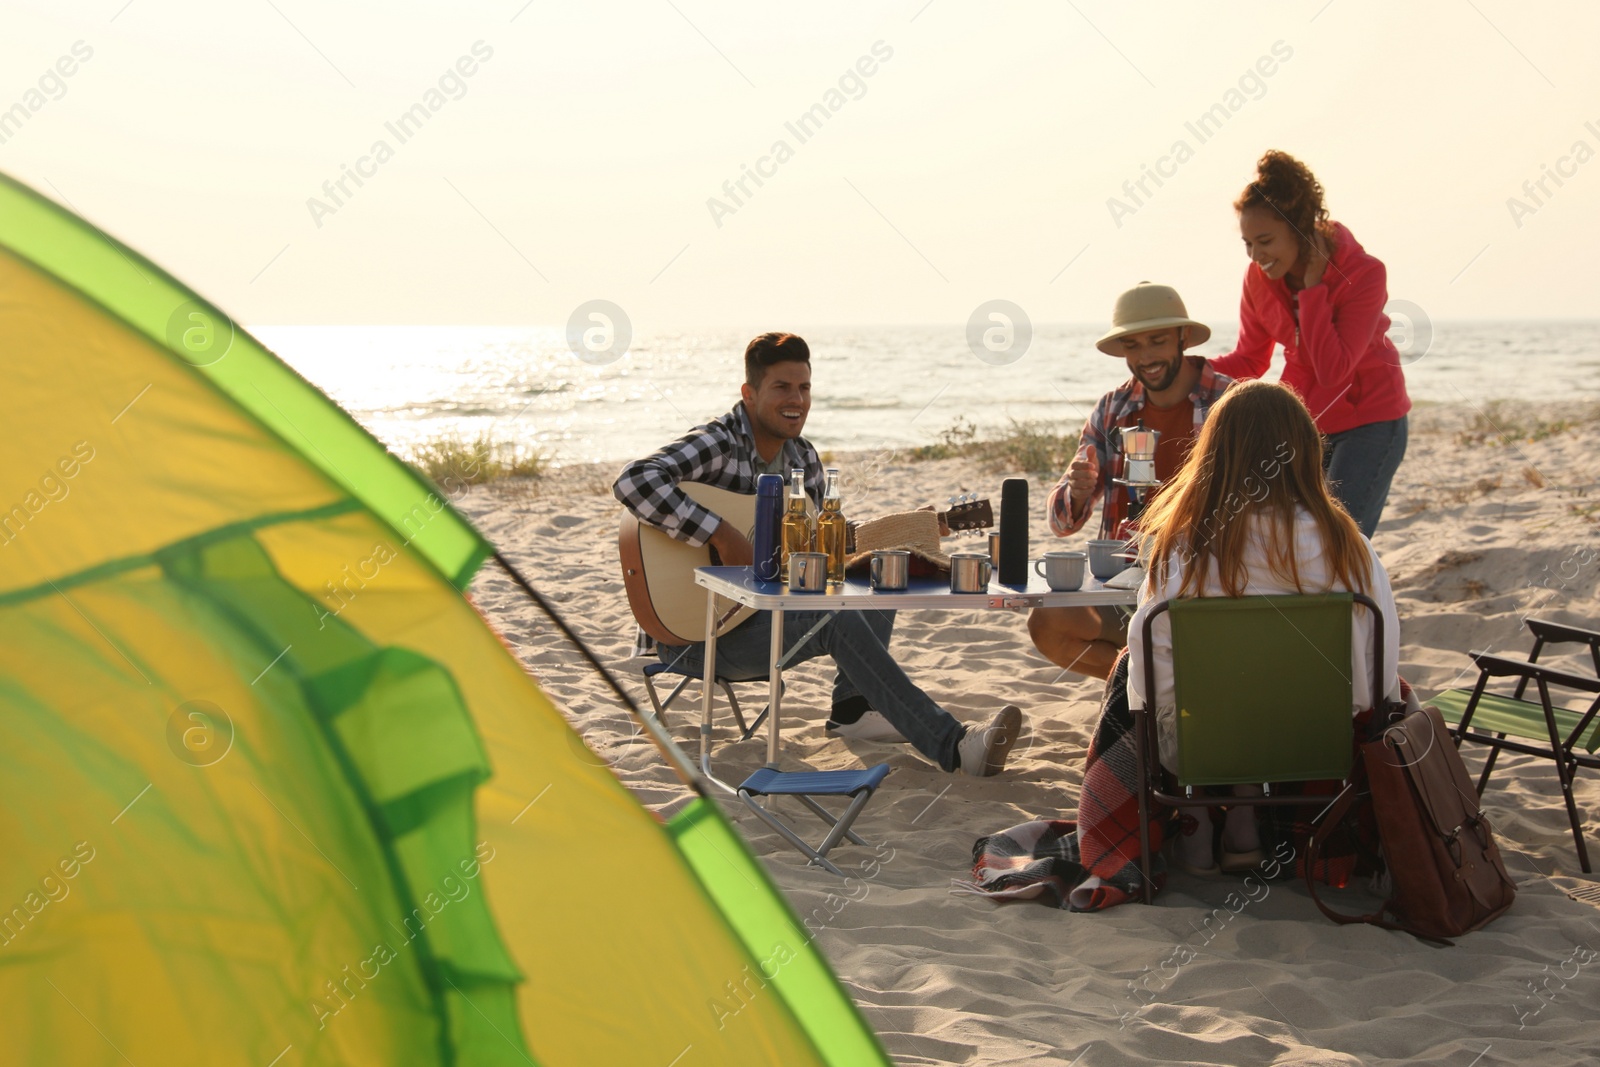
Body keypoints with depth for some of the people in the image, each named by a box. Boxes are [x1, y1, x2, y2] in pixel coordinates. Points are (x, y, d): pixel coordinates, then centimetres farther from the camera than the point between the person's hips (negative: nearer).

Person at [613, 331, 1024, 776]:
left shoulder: (803, 458, 8)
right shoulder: (717, 443, -17)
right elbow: (633, 481, -34)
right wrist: (721, 536, -35)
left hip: (763, 606, 9)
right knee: (839, 620, -27)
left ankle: (852, 708, 0)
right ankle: (953, 748, -30)